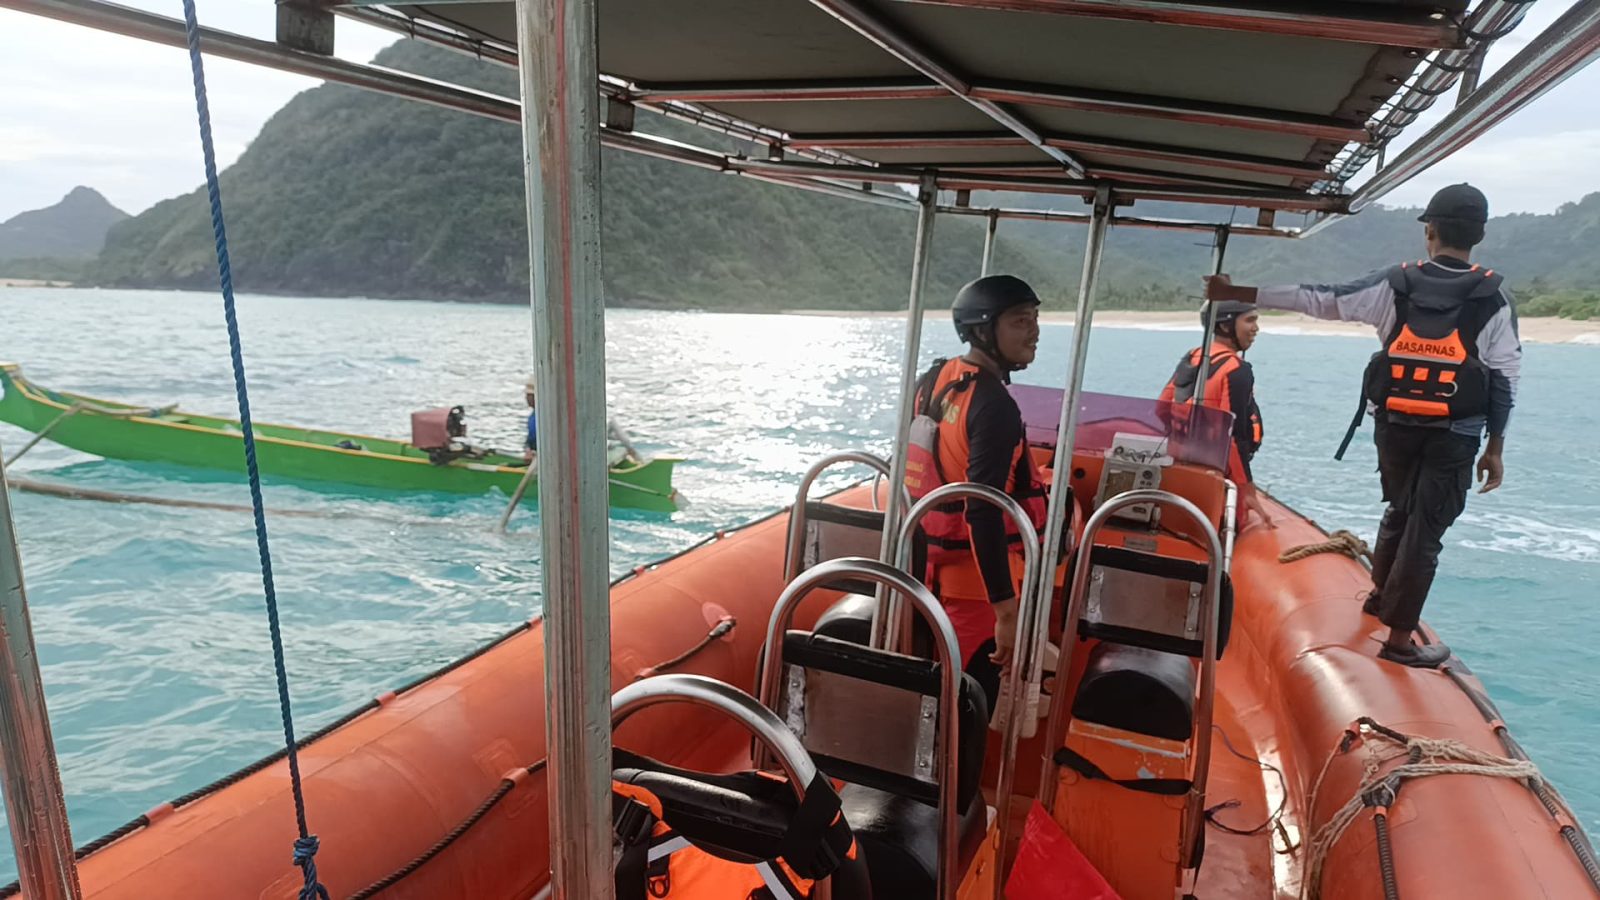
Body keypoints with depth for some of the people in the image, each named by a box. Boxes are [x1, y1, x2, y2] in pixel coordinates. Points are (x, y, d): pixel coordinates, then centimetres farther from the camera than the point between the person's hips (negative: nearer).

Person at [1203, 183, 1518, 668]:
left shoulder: (1395, 284, -3)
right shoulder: (1494, 298, -4)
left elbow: (1315, 299, -3)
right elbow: (1504, 380, -4)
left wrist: (1236, 292, 2)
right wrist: (1495, 449, 4)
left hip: (1394, 426, 2)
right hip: (1455, 437, -2)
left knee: (1400, 510, 25)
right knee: (1426, 529, 4)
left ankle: (1380, 594, 43)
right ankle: (1399, 639, 8)